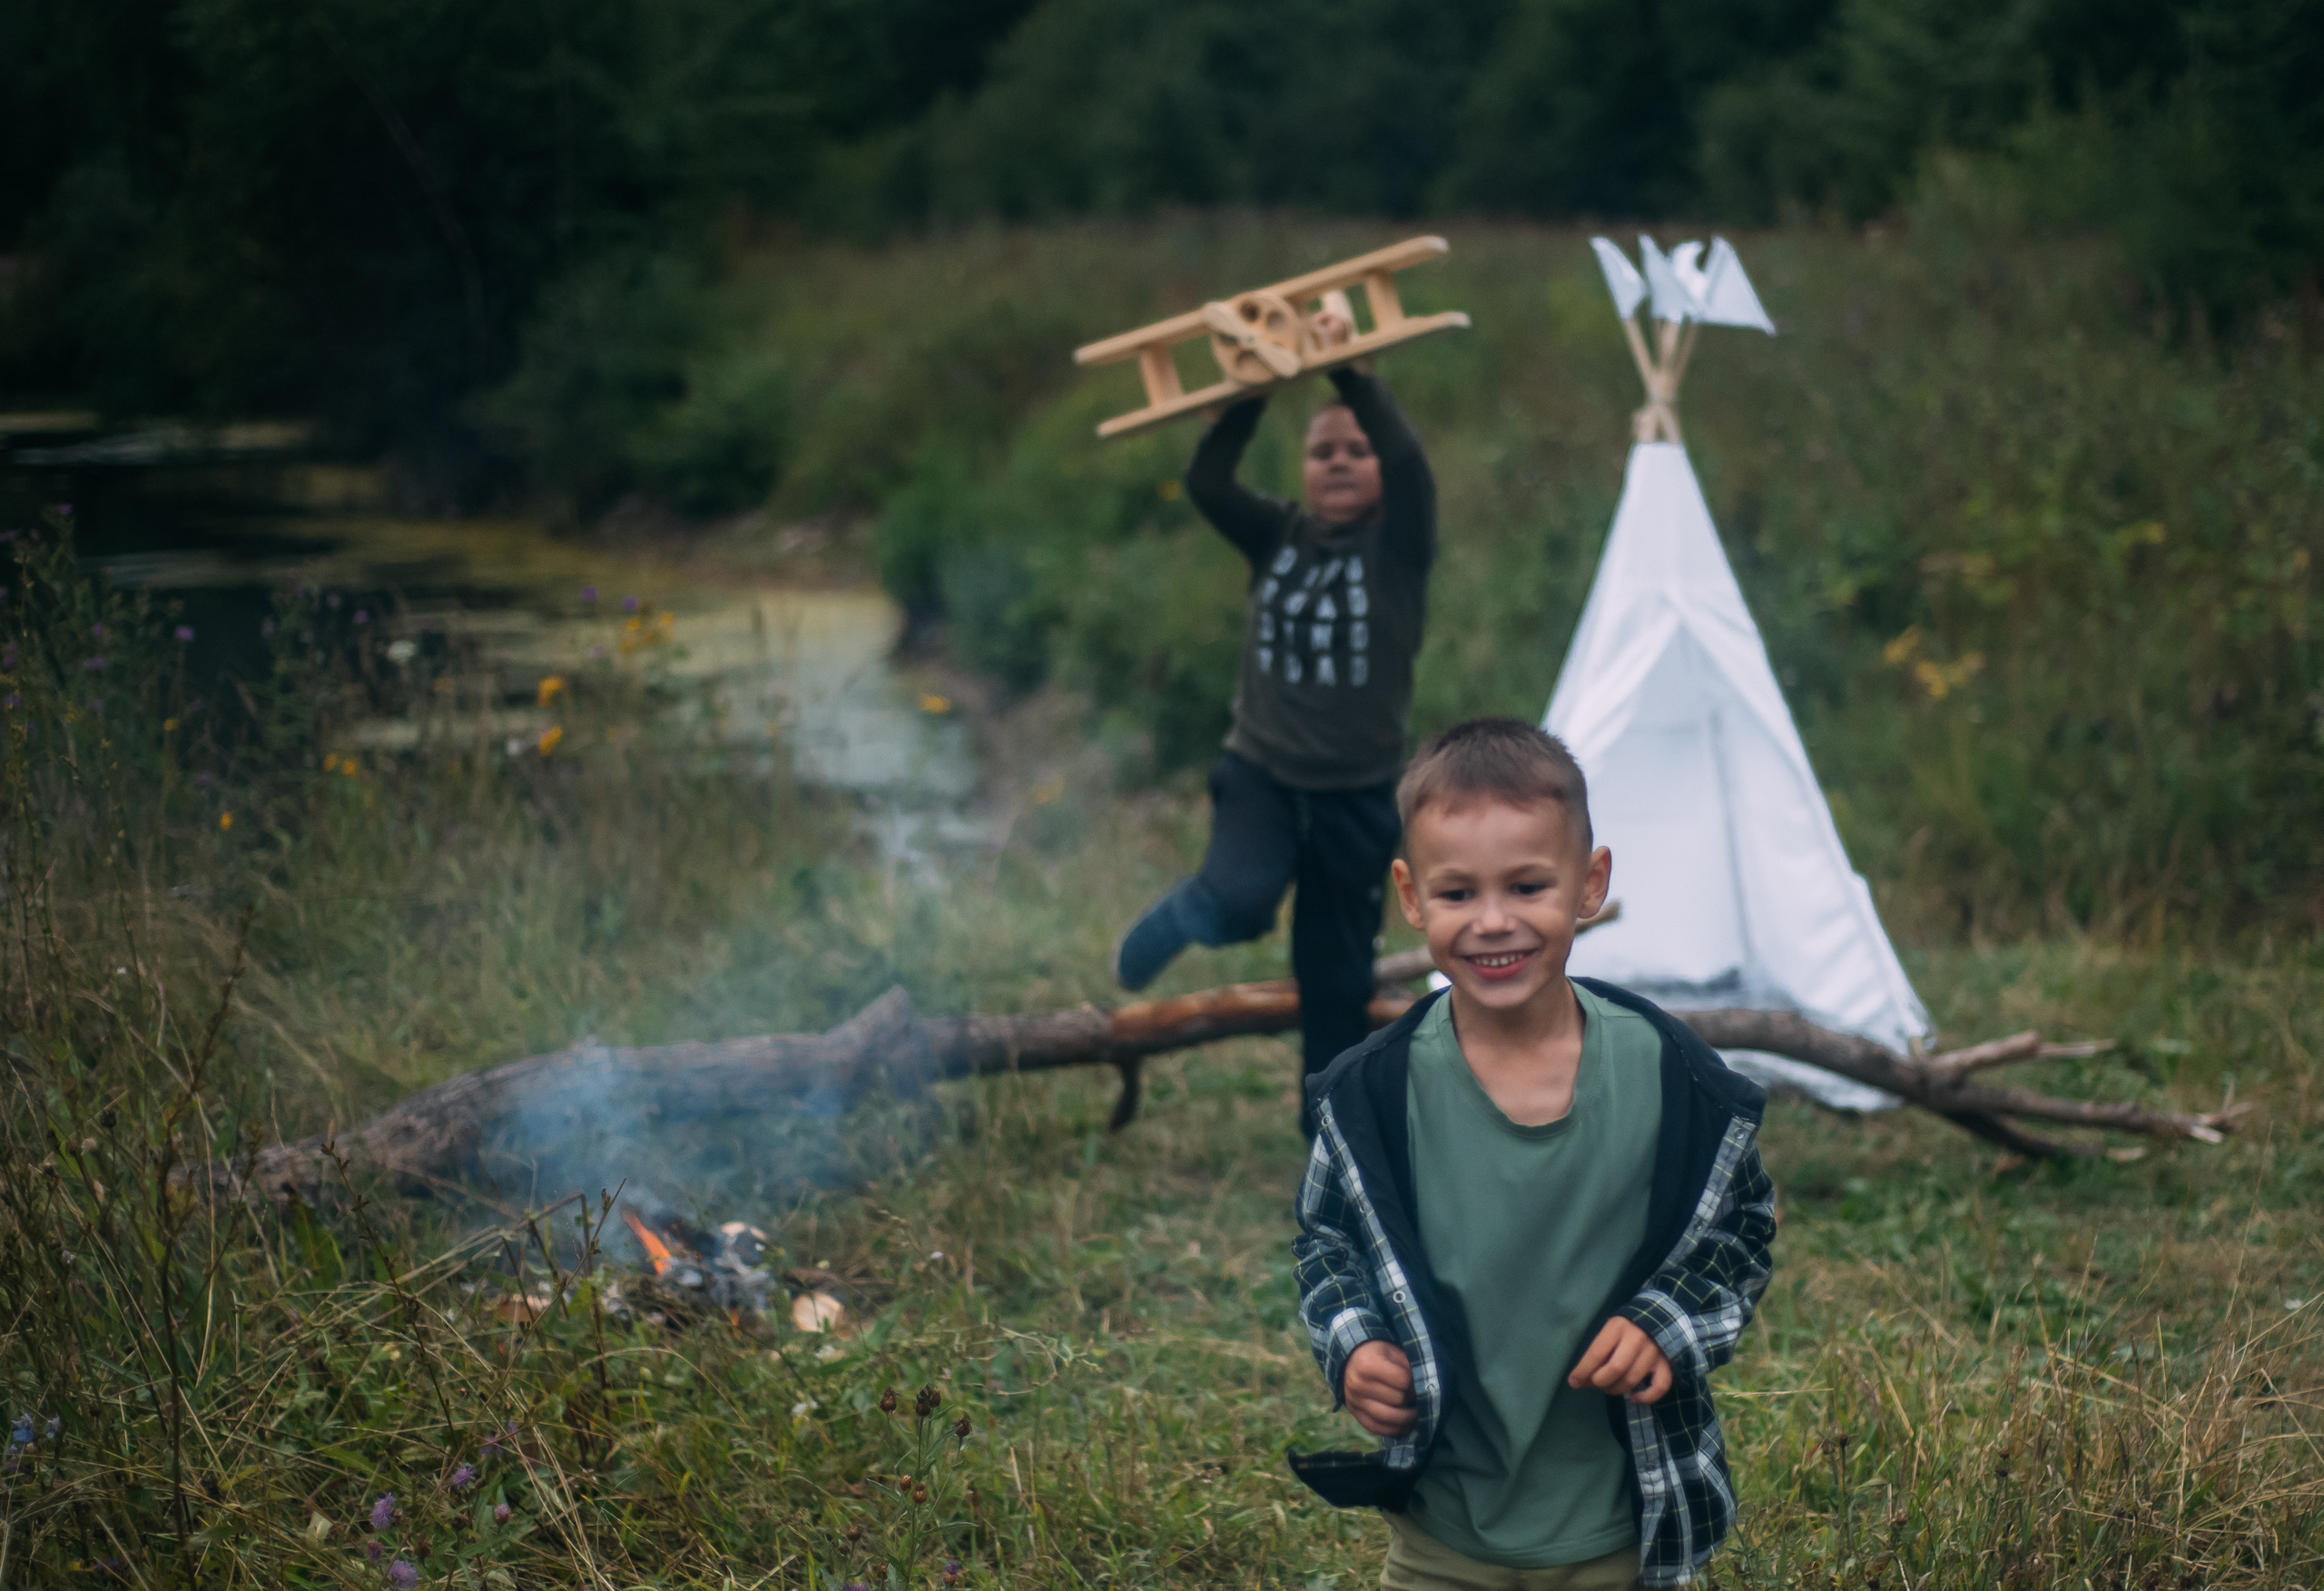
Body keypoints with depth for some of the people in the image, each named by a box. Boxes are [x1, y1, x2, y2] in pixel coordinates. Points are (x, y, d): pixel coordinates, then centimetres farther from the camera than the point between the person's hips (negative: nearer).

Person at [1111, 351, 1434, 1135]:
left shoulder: (1397, 546, -5)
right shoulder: (1279, 537, 2)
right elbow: (1206, 481, -14)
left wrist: (1351, 374, -27)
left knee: (1337, 979, 6)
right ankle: (1168, 925, 5)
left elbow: (1409, 463, -25)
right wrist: (1256, 390, -23)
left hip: (1357, 796, -1)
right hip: (1262, 774, 1)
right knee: (1238, 900, -29)